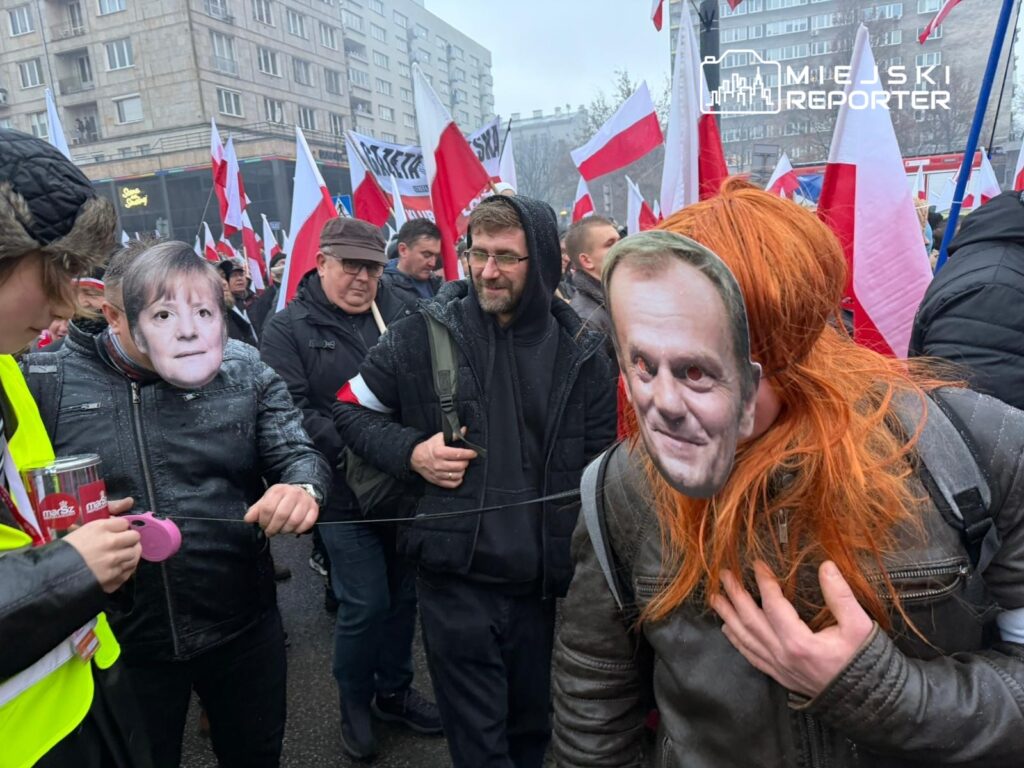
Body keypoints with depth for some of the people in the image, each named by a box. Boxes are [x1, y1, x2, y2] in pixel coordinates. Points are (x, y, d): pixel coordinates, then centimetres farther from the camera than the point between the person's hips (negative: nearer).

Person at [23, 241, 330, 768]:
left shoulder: (249, 376, -5)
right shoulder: (49, 381, -8)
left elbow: (297, 454, -8)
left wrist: (303, 489, -30)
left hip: (244, 630, 1)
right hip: (118, 642, 0)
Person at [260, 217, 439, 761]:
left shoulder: (398, 314, 7)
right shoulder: (287, 329, -2)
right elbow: (292, 412, -11)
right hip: (345, 493, -4)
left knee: (403, 594, 15)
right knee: (366, 603, 3)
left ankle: (394, 690, 39)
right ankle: (354, 704, 31)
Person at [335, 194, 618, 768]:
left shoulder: (581, 352, -2)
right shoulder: (425, 335, -6)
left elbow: (600, 466, 5)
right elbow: (351, 411, 5)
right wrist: (410, 451, -13)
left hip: (545, 583, 2)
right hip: (456, 578, -2)